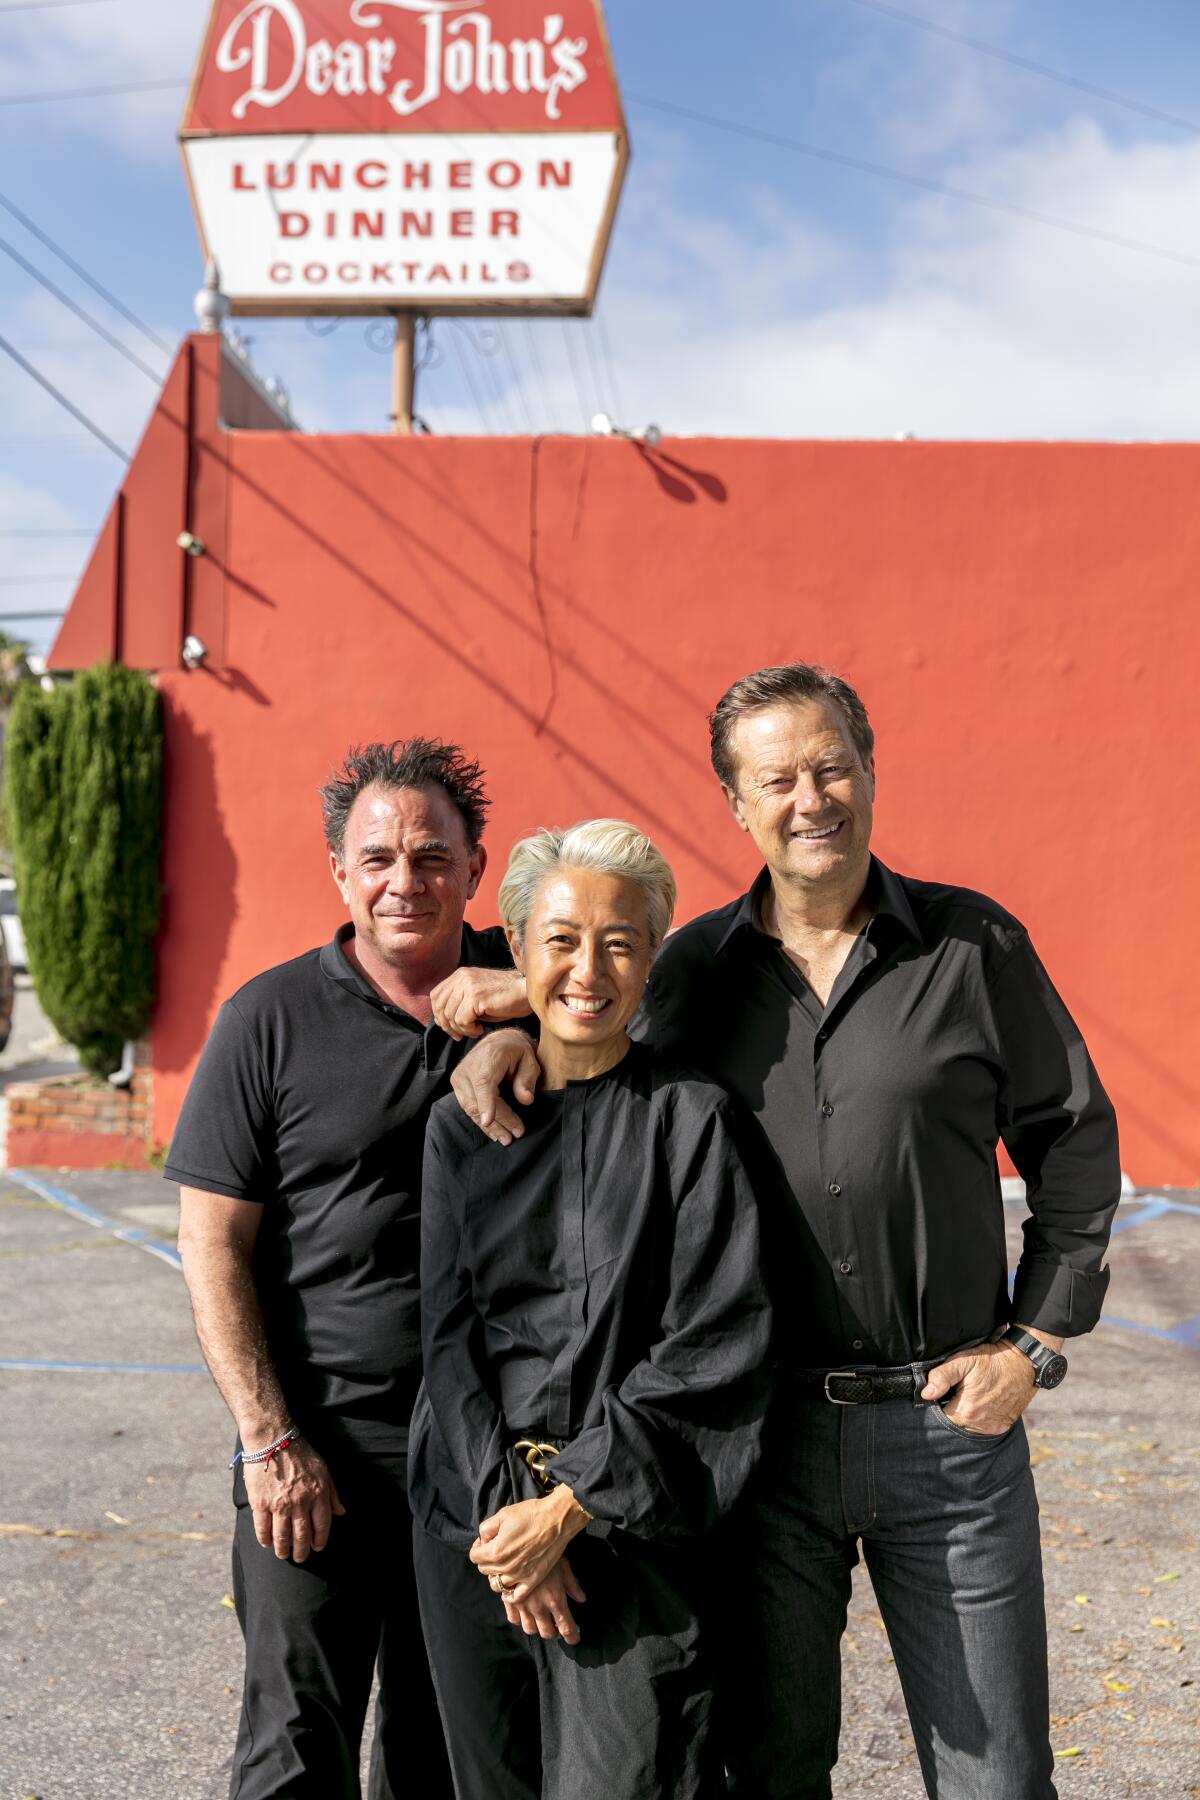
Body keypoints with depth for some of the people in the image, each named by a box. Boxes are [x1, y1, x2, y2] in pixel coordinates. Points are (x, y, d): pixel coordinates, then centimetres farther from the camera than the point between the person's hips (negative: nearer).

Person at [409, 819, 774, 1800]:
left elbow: (719, 1343, -9)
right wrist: (503, 1506, -9)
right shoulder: (464, 1121, 5)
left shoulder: (691, 1118, -4)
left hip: (630, 1525, -3)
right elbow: (448, 1329, 3)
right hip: (474, 1516, 3)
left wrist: (570, 1503, -12)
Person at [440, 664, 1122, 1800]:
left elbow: (1075, 1148, 4)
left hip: (949, 1423, -1)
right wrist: (514, 1023, -7)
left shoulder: (975, 946, -2)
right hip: (763, 1428, 1)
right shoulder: (694, 970, 2)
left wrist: (1034, 1343, -1)